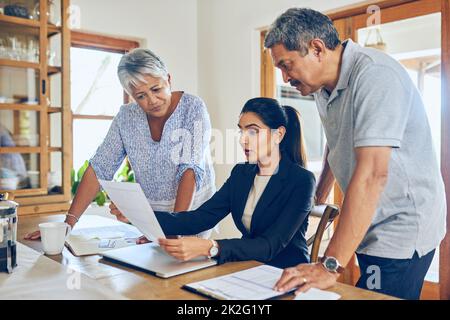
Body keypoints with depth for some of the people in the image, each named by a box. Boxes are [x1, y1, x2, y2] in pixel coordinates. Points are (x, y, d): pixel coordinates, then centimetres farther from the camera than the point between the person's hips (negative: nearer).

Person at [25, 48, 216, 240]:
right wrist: (69, 222, -10)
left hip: (192, 213, -3)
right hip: (150, 216, 3)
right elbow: (100, 168, -3)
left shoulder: (193, 108, -12)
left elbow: (191, 169, -21)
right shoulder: (127, 116, -1)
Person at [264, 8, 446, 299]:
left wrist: (330, 266, -32)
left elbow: (372, 173, -31)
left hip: (402, 231, -8)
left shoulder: (373, 74, -22)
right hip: (372, 230, 8)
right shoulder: (324, 87, 6)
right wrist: (318, 200, 30)